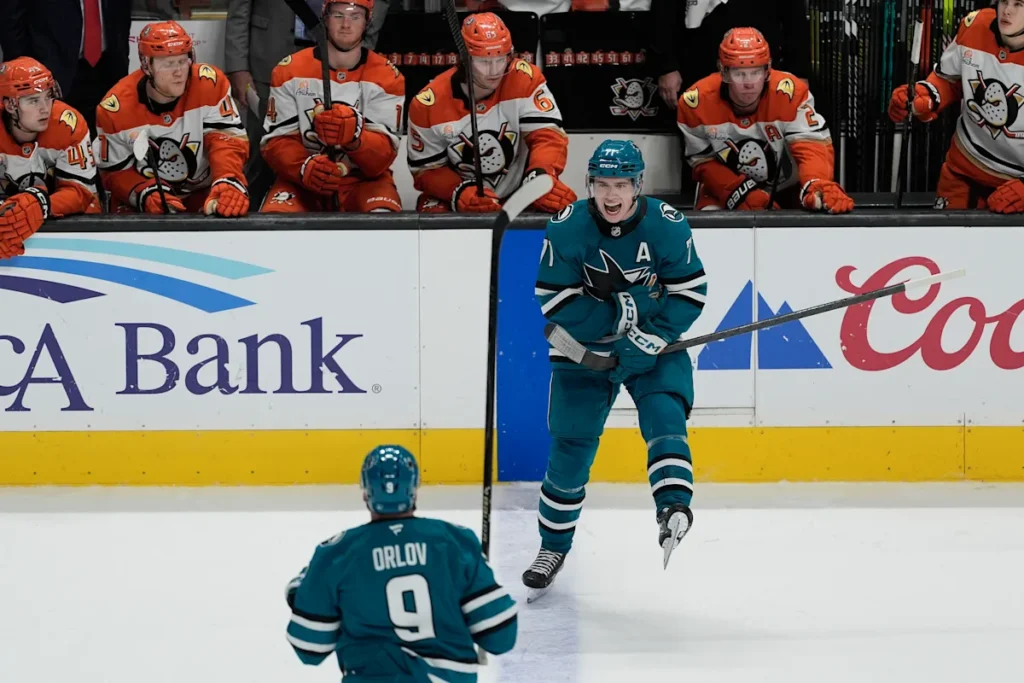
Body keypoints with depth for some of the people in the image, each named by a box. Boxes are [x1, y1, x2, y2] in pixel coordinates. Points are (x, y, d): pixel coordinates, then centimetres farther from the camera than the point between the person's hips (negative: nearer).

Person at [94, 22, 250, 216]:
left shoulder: (210, 85, -16)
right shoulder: (115, 109, -14)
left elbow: (227, 138, -18)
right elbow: (115, 171, -6)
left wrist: (228, 181, -38)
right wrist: (145, 193, -26)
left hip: (201, 194, 0)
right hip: (140, 204, 0)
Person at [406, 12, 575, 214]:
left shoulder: (525, 79, -15)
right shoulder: (428, 105, -14)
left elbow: (548, 134, -20)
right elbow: (427, 169, -8)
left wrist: (540, 176, -42)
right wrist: (460, 192, -29)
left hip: (520, 191, 1)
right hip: (457, 199, -1)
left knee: (563, 205, -25)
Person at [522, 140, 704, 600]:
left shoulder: (667, 225, -16)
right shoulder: (567, 229, -17)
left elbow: (691, 291, -10)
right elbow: (555, 301, -17)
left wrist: (653, 336, -22)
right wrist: (624, 313, -23)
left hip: (654, 345, 0)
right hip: (584, 348, 0)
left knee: (664, 414, -25)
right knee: (571, 446, 2)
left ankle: (674, 507, -38)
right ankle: (553, 546, 18)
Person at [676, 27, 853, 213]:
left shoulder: (790, 92, -28)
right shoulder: (697, 102, -22)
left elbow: (812, 144, -33)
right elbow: (703, 162, -11)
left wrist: (817, 187, -56)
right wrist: (742, 193, -28)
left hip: (787, 189, 0)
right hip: (725, 190, 0)